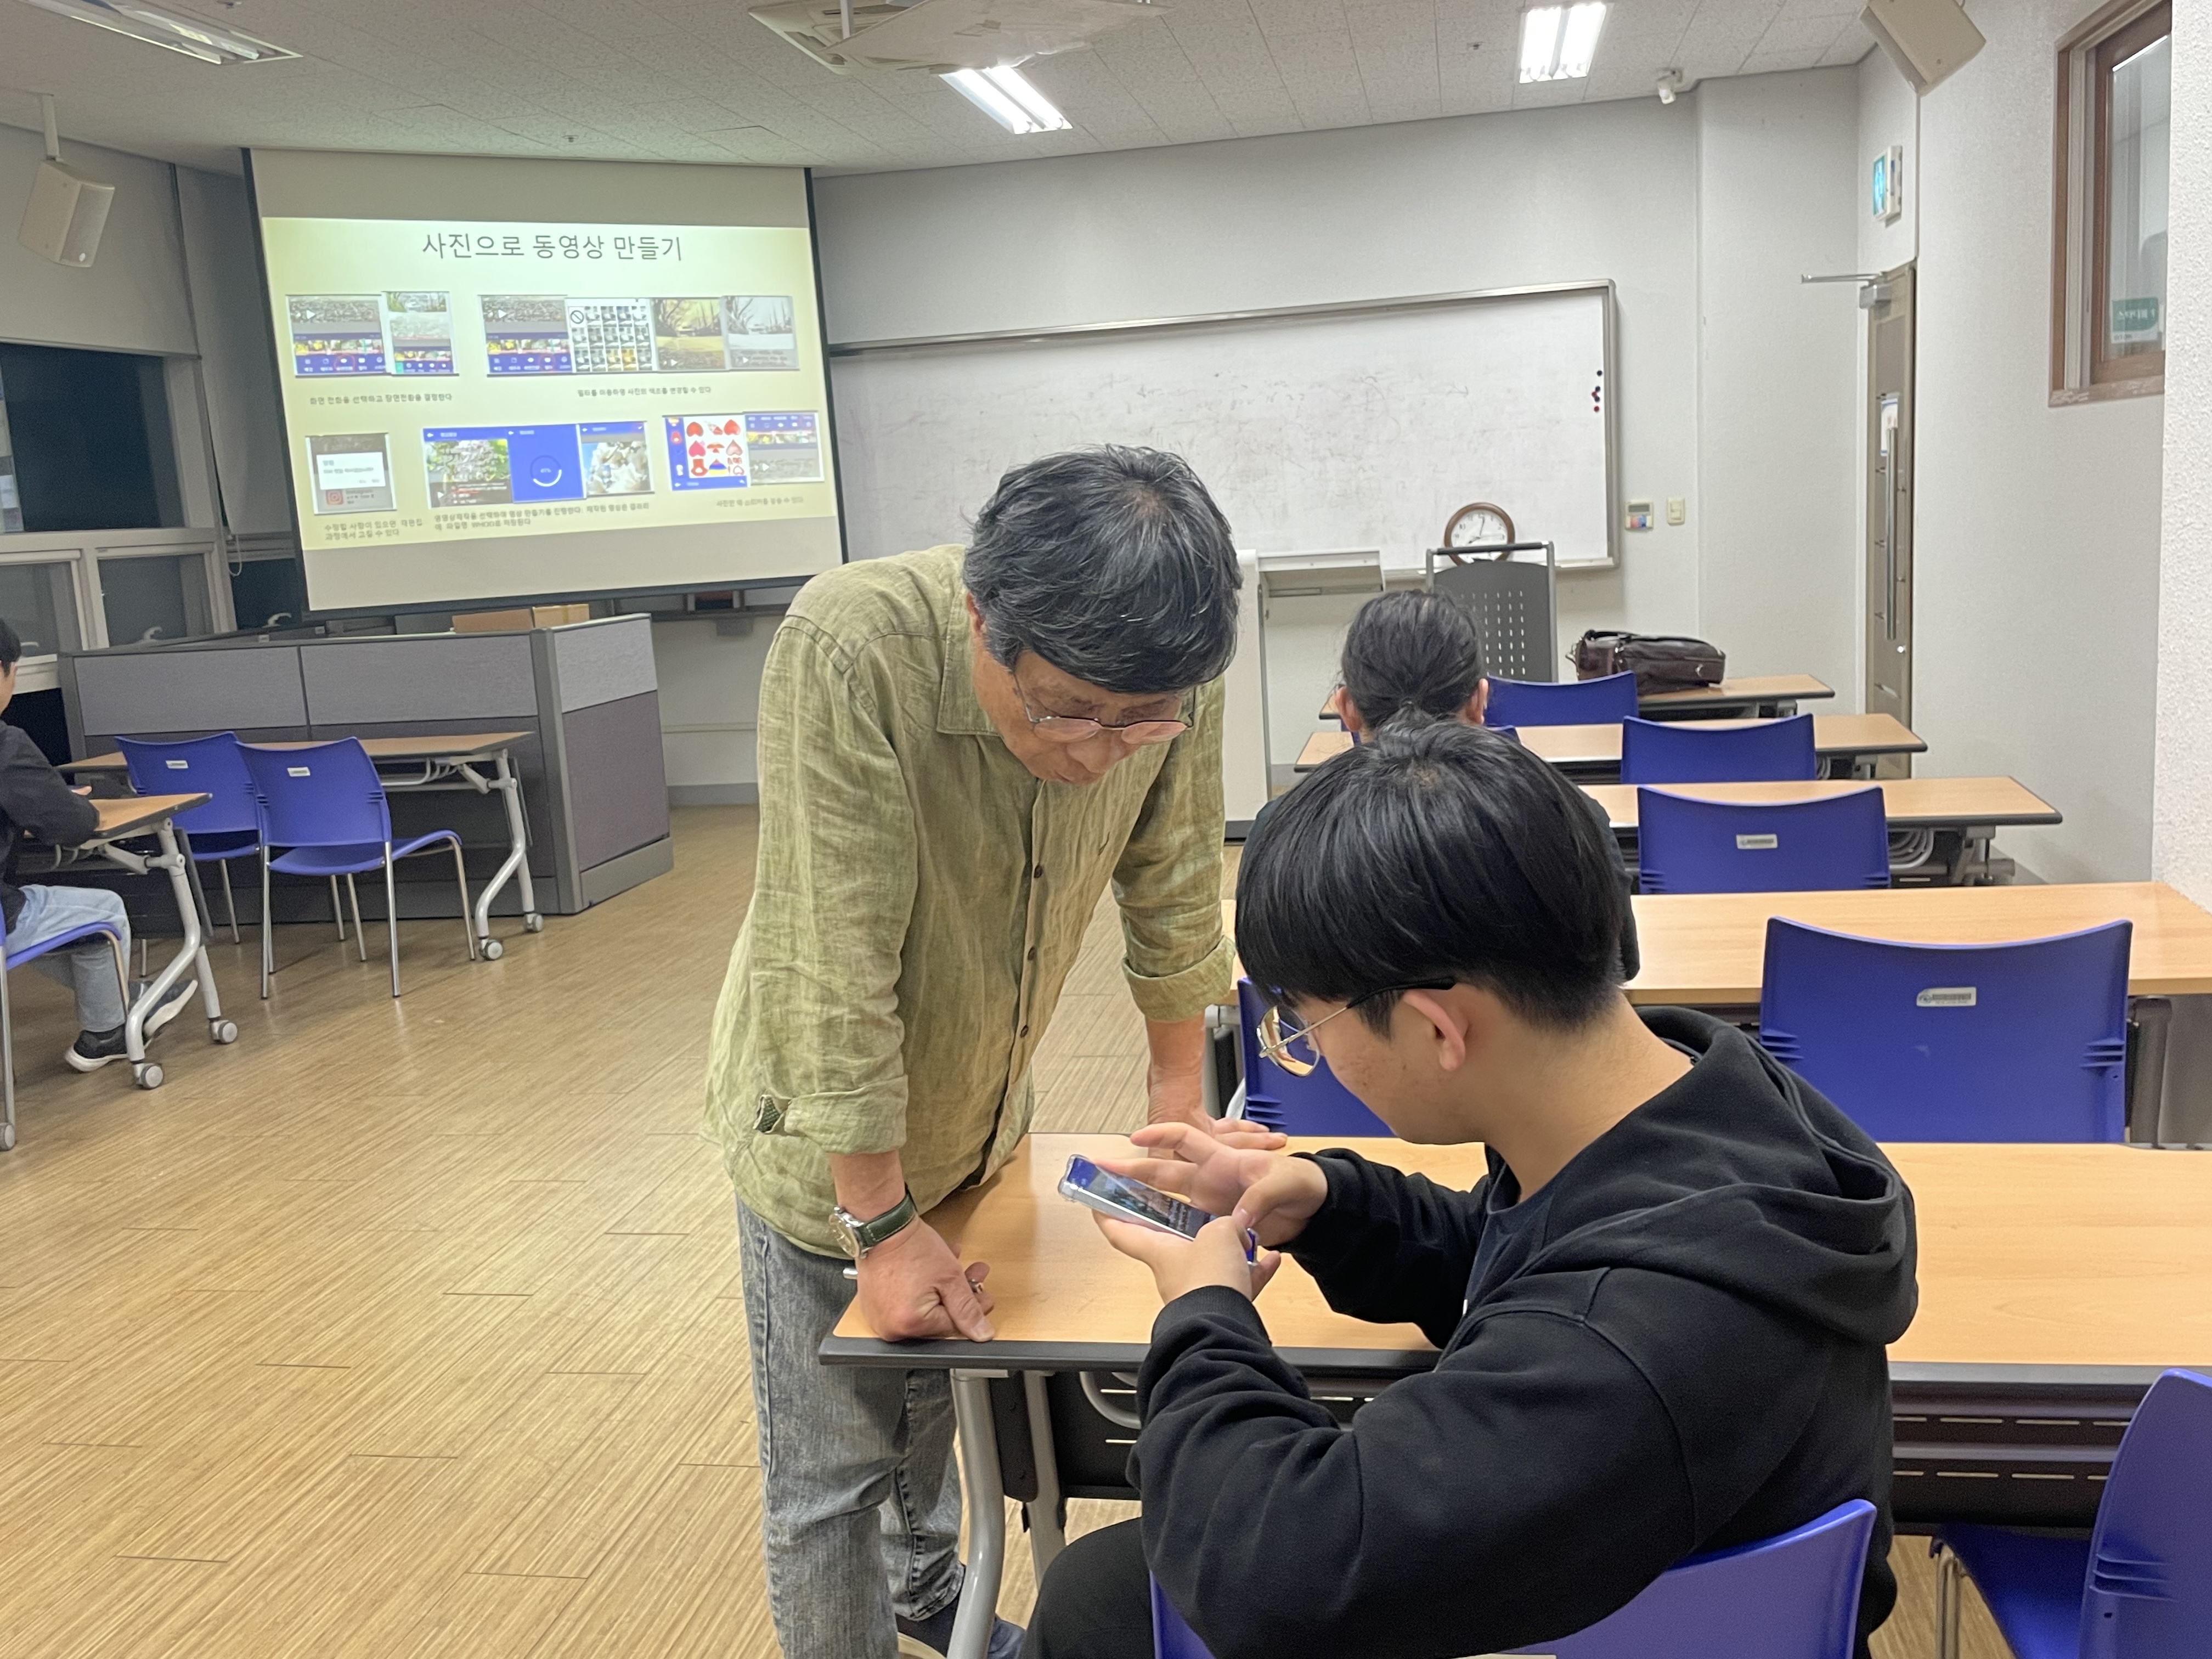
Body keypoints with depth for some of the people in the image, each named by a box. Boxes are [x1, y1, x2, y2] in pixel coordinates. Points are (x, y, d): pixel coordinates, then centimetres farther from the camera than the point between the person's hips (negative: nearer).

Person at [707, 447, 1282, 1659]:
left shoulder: (1164, 676, -22)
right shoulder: (851, 651, -36)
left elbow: (1174, 885, -5)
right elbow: (830, 966, -32)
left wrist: (1177, 1084, 5)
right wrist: (880, 1221, -24)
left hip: (984, 1104, 5)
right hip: (832, 1127, -5)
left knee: (943, 1381, 28)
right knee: (832, 1468, 7)